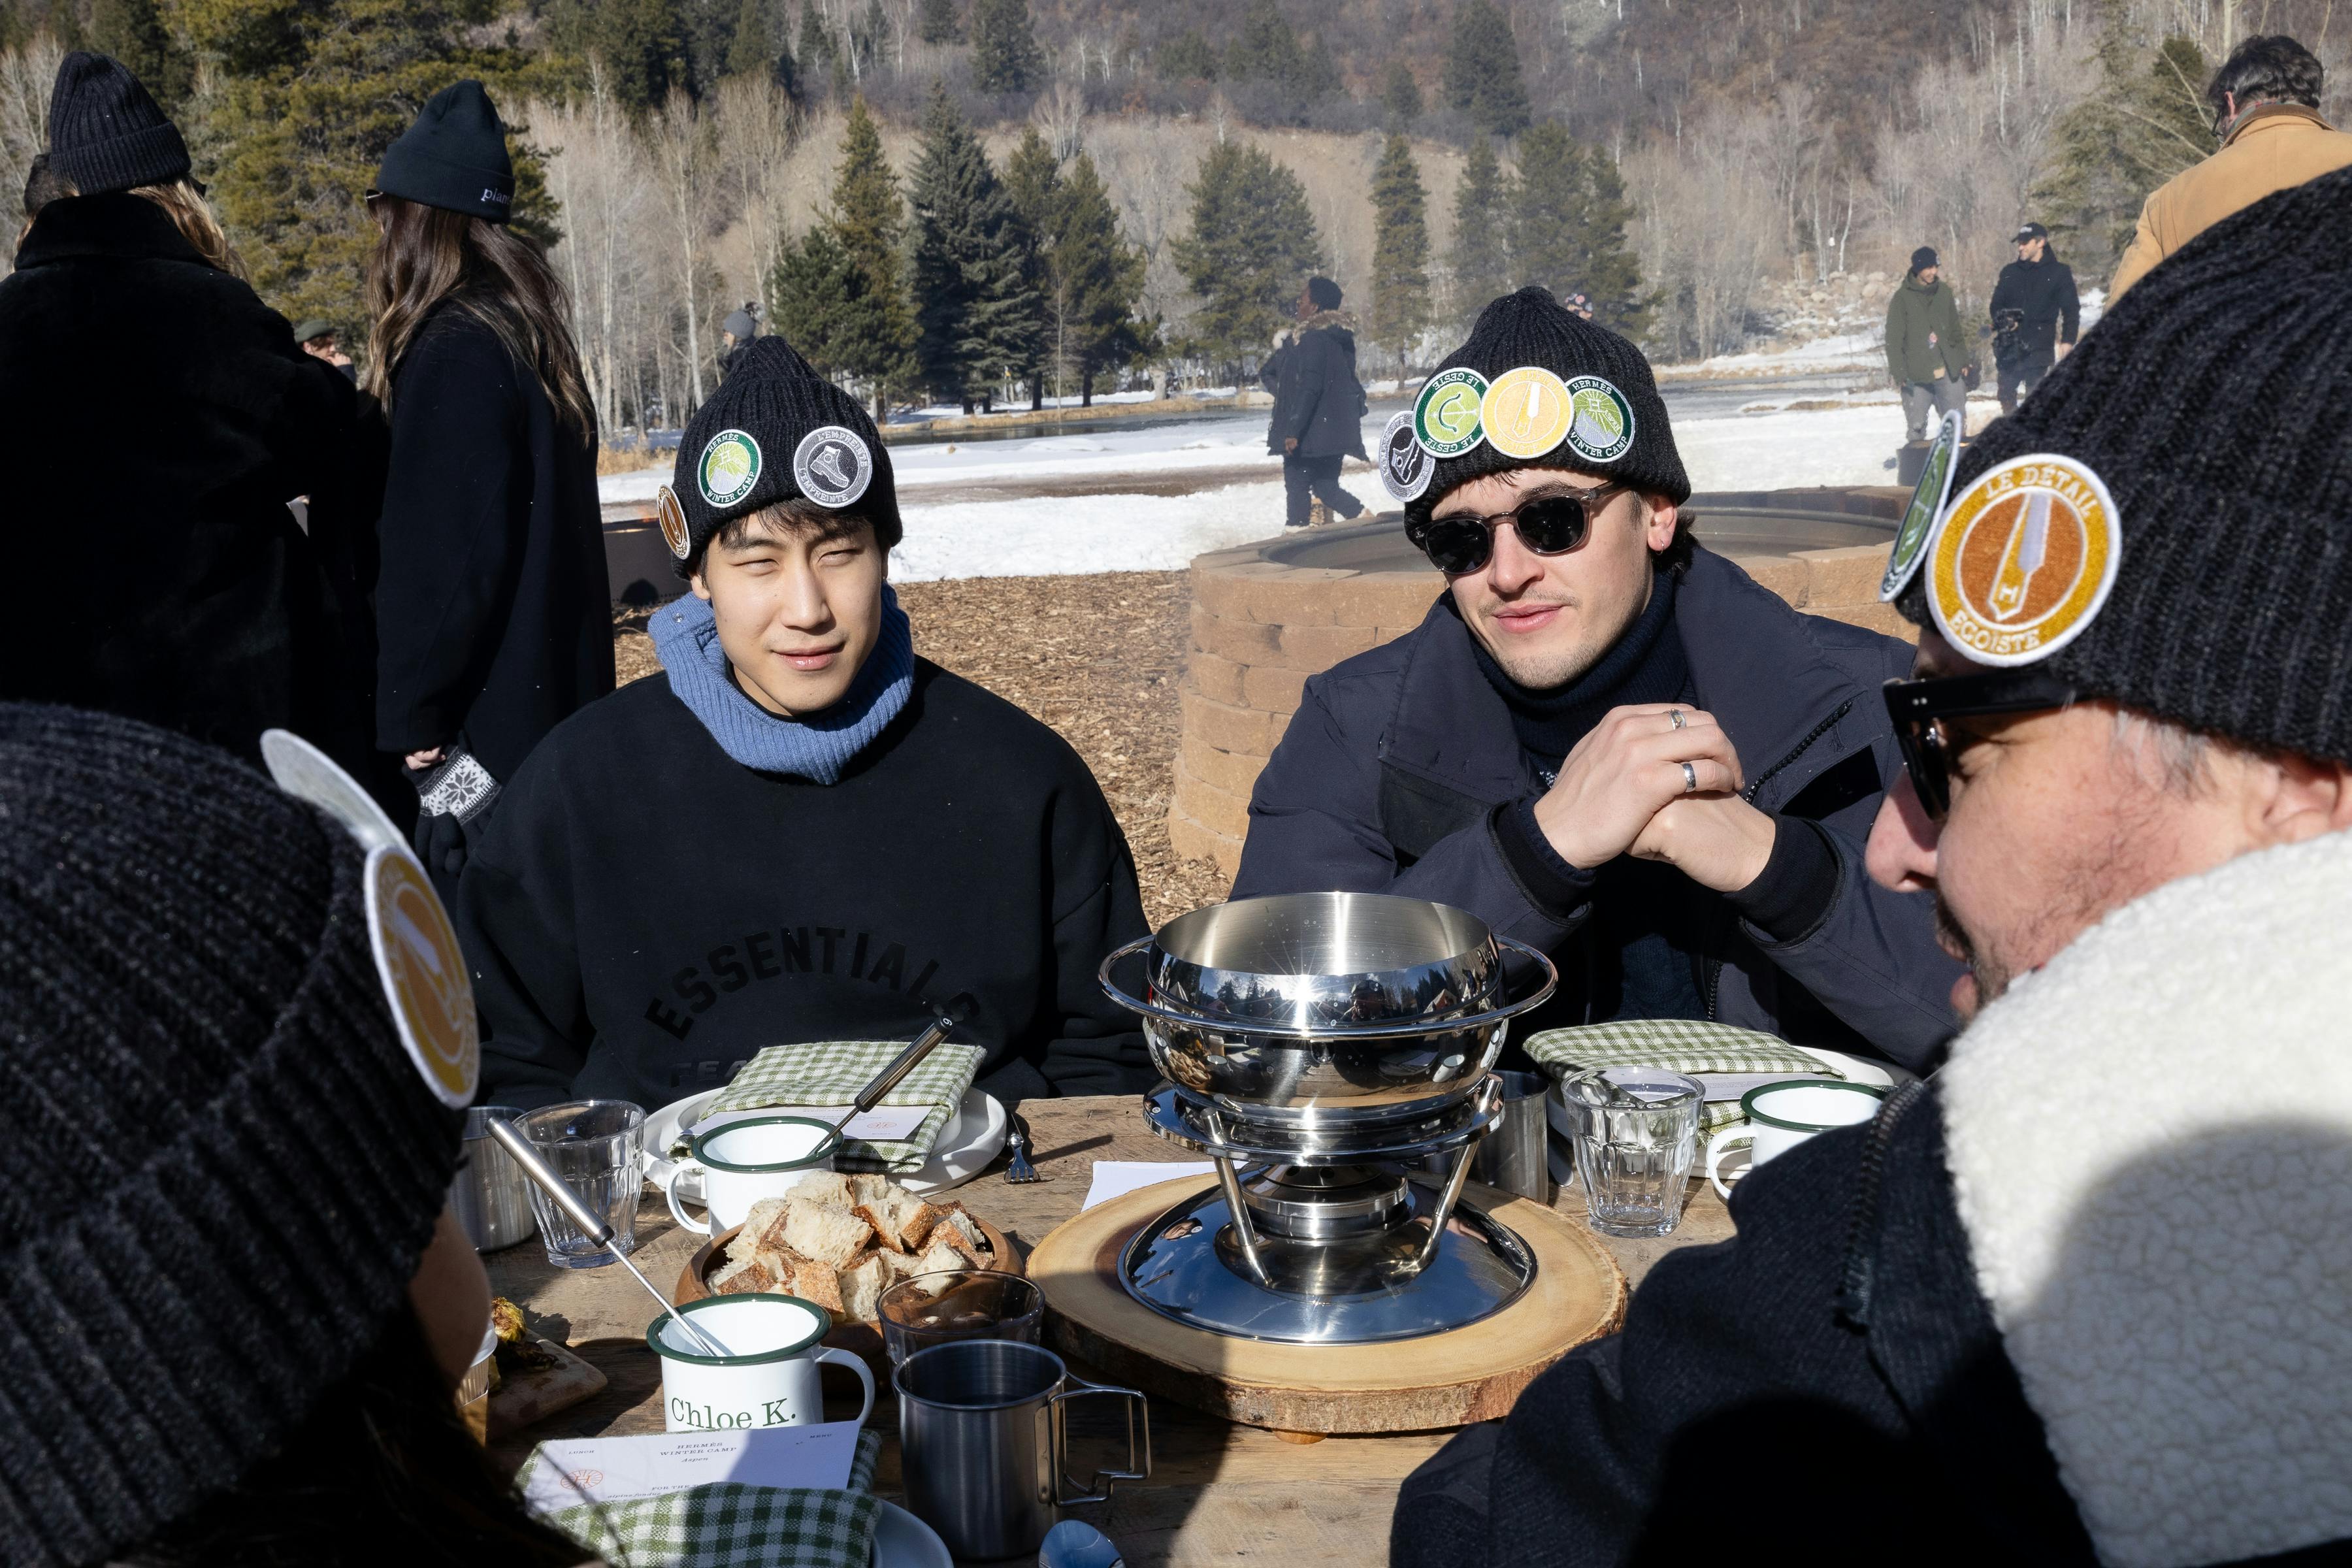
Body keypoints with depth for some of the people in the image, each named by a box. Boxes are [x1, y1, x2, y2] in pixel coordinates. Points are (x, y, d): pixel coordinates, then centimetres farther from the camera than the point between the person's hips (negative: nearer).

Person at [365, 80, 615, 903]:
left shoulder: (457, 353, -14)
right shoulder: (531, 341, 12)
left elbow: (450, 554, -18)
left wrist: (412, 715, -12)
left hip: (489, 714, -9)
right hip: (555, 701, 9)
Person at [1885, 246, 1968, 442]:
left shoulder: (1944, 292, 9)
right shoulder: (1903, 297, -4)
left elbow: (1955, 330, 16)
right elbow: (1894, 339, -6)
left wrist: (1962, 361, 12)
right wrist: (1898, 372, -12)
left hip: (1949, 373, 4)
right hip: (1917, 375, -4)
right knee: (1917, 425, 0)